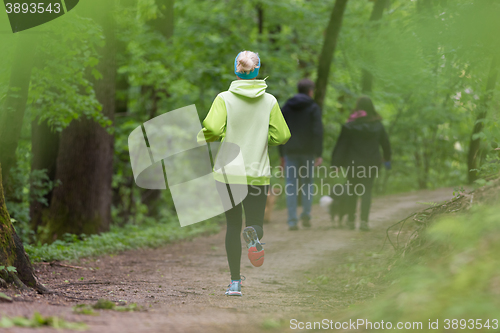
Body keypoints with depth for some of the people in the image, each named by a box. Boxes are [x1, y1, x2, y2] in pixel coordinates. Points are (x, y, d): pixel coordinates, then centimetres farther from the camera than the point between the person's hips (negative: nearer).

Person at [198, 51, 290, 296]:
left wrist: (203, 138, 3)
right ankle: (254, 234, -29)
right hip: (258, 173, 1)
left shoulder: (224, 99, -7)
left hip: (228, 174, -1)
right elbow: (281, 136, -1)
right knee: (255, 222, 10)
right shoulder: (269, 101, -1)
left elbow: (212, 129, -19)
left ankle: (235, 282, 7)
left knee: (233, 225, 12)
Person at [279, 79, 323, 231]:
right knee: (307, 182, 13)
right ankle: (306, 214, 2)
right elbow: (317, 132, -10)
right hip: (308, 151, -2)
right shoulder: (313, 108, -2)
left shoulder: (286, 107, 9)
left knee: (291, 185, 0)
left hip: (290, 151, 2)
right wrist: (318, 154, -9)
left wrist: (282, 155, 13)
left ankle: (292, 220, -6)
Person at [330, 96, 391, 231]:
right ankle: (364, 221, -11)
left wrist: (336, 163, -4)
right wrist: (387, 159, 23)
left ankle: (351, 220, 18)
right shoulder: (377, 125, 1)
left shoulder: (350, 125, -8)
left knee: (352, 191, 12)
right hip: (371, 163, 1)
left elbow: (341, 144, -8)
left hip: (353, 163, -1)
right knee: (367, 191, 2)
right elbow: (386, 143, 10)